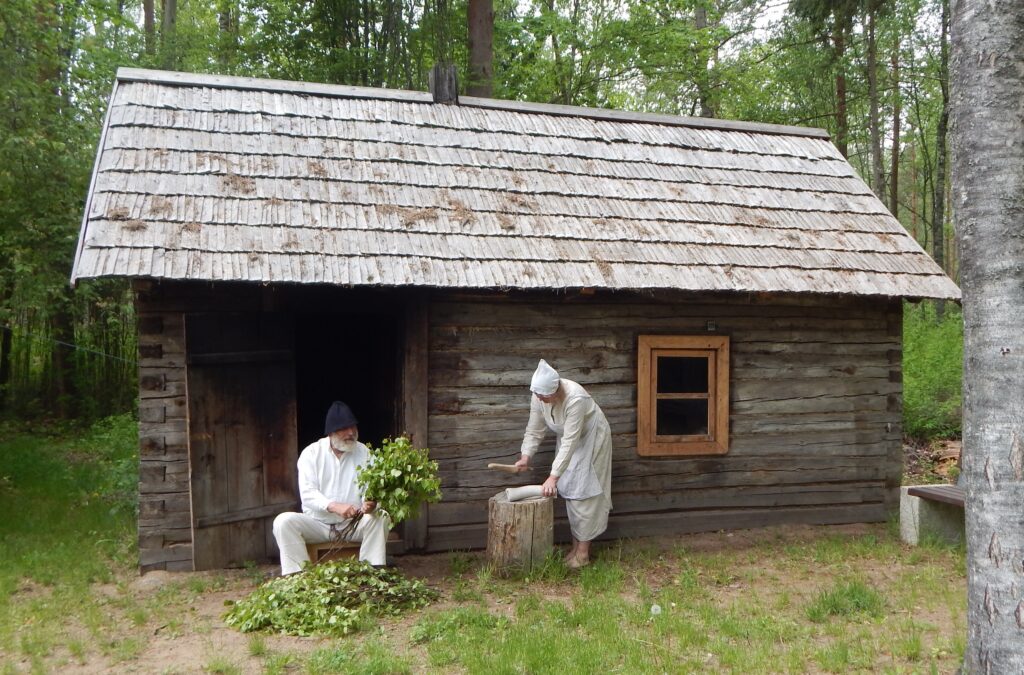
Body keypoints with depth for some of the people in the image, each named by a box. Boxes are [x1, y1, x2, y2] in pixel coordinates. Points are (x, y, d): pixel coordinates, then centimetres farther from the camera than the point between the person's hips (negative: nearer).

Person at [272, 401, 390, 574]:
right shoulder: (311, 453, -4)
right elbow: (307, 494, -13)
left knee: (381, 518, -27)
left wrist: (370, 503, -32)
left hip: (354, 523, 1)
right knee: (283, 521, -26)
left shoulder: (364, 453, 2)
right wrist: (334, 506, -33)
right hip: (318, 522, -1)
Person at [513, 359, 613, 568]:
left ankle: (583, 550, -2)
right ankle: (576, 543, 17)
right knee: (569, 489, 7)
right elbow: (534, 430, -9)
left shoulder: (575, 399, -39)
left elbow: (570, 442, -38)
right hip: (568, 438, 7)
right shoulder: (539, 396, -18)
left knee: (584, 490, -8)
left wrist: (553, 476, -40)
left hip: (590, 438, -6)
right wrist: (526, 456, -25)